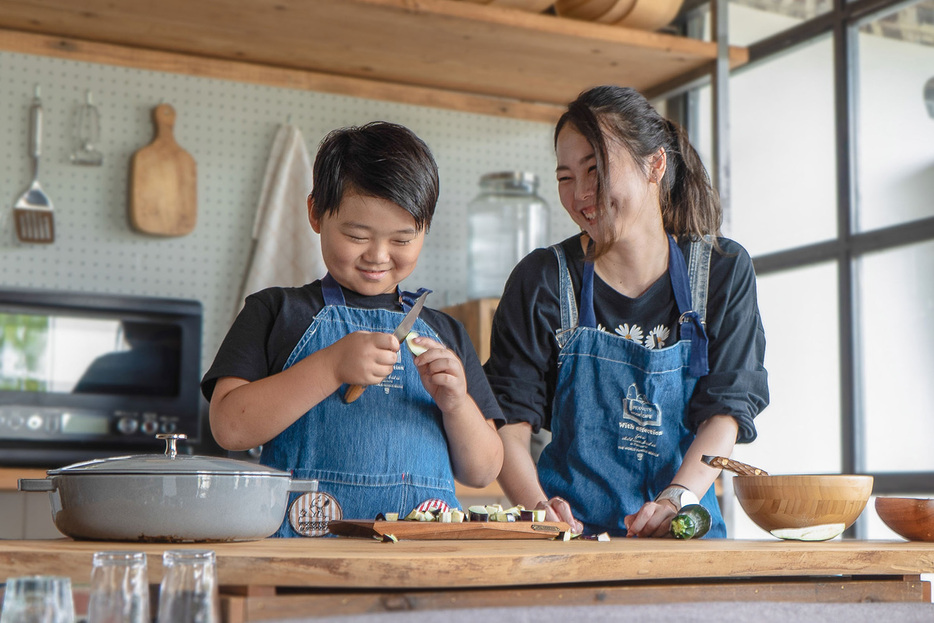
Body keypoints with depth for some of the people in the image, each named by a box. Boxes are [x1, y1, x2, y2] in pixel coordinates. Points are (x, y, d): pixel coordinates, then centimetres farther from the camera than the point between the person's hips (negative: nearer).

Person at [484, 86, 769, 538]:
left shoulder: (723, 271, 6)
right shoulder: (542, 280, 3)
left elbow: (727, 409, -1)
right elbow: (510, 420, -3)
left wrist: (676, 499, -17)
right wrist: (538, 508, -20)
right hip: (571, 531, -1)